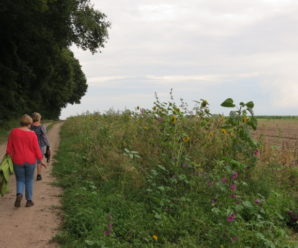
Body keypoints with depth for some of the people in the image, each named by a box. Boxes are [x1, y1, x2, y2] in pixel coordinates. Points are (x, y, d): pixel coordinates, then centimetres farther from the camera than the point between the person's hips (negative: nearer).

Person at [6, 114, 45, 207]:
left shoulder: (13, 132, -6)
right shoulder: (32, 134, -11)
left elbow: (9, 147, -2)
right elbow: (36, 149, -8)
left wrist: (10, 158, 8)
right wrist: (40, 159, 5)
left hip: (18, 161, 1)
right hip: (30, 161, -1)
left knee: (20, 180, 14)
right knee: (29, 180, 15)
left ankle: (19, 194, -13)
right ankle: (29, 200, 17)